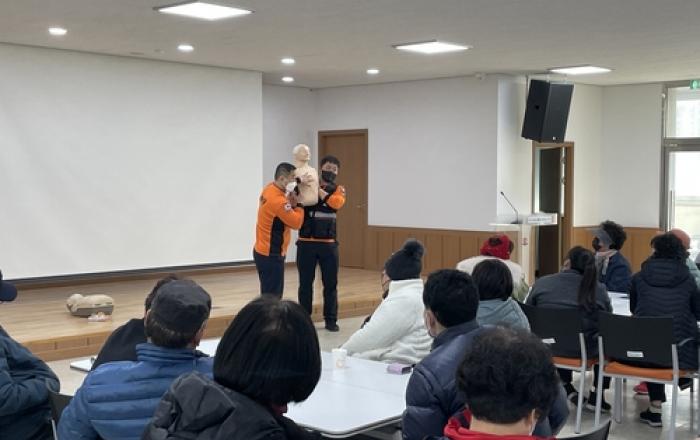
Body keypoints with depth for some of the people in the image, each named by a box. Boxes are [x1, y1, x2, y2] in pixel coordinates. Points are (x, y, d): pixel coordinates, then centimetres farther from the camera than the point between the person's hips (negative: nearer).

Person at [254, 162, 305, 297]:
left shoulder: (269, 189, 6)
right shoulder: (277, 200, -23)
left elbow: (284, 214, 11)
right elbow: (296, 222, -18)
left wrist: (291, 204, -7)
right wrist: (298, 204, -5)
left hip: (264, 251, 10)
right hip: (270, 255, -10)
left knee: (269, 294, 15)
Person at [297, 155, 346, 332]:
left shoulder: (339, 190, 5)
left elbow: (337, 203, -18)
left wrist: (317, 190, -25)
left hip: (328, 244, 1)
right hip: (306, 243, -1)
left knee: (330, 283, 7)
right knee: (305, 283, 6)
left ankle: (331, 320, 18)